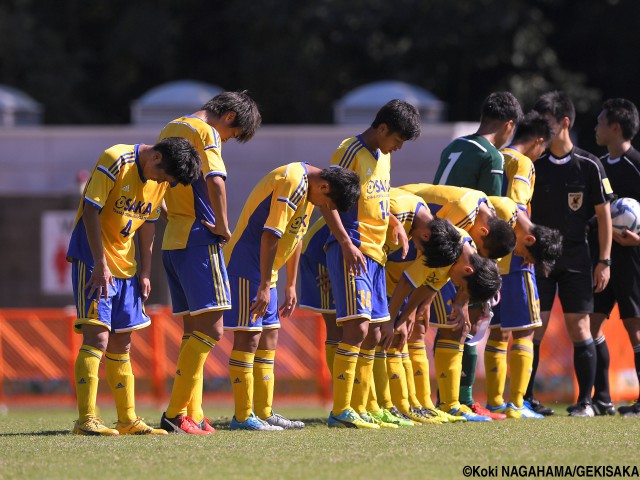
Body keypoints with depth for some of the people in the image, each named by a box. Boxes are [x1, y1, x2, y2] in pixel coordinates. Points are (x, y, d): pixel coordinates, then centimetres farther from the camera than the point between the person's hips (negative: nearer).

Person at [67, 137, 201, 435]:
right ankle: (86, 420, -19)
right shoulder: (116, 161, -16)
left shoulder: (161, 179, 7)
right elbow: (90, 210, -18)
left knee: (121, 344, 12)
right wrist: (101, 263, -21)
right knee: (97, 336, -16)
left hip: (125, 265, 8)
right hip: (93, 260, -8)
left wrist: (145, 272, 10)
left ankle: (128, 420, 18)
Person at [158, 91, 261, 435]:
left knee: (194, 329, 12)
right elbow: (215, 182, -25)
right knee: (210, 330, -8)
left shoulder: (170, 129, 19)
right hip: (198, 240, -9)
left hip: (171, 239, 9)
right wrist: (222, 226, -14)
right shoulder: (205, 132, -9)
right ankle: (176, 413, -13)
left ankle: (193, 416, 9)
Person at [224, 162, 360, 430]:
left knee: (268, 337, 11)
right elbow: (270, 235, -23)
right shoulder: (292, 183, -20)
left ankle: (264, 414, 16)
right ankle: (243, 417, -9)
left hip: (265, 270, 10)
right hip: (246, 265, -10)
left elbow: (295, 236, 21)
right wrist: (264, 286, -22)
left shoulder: (307, 188, 11)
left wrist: (290, 286, 21)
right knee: (248, 336, -10)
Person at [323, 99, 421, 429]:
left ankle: (358, 409, 14)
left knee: (372, 333, 9)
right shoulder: (351, 152, -10)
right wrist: (347, 244, -23)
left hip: (374, 253, 9)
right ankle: (340, 411, -17)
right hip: (353, 251, -9)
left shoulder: (383, 156, 17)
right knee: (357, 327, -16)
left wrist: (395, 223, 12)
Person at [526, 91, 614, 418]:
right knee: (534, 328, -4)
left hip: (575, 259, -1)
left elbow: (603, 216, 1)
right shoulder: (534, 165, 2)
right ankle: (525, 399, 2)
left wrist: (604, 261, -3)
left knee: (579, 327, -3)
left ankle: (585, 401, 4)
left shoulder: (589, 166, -3)